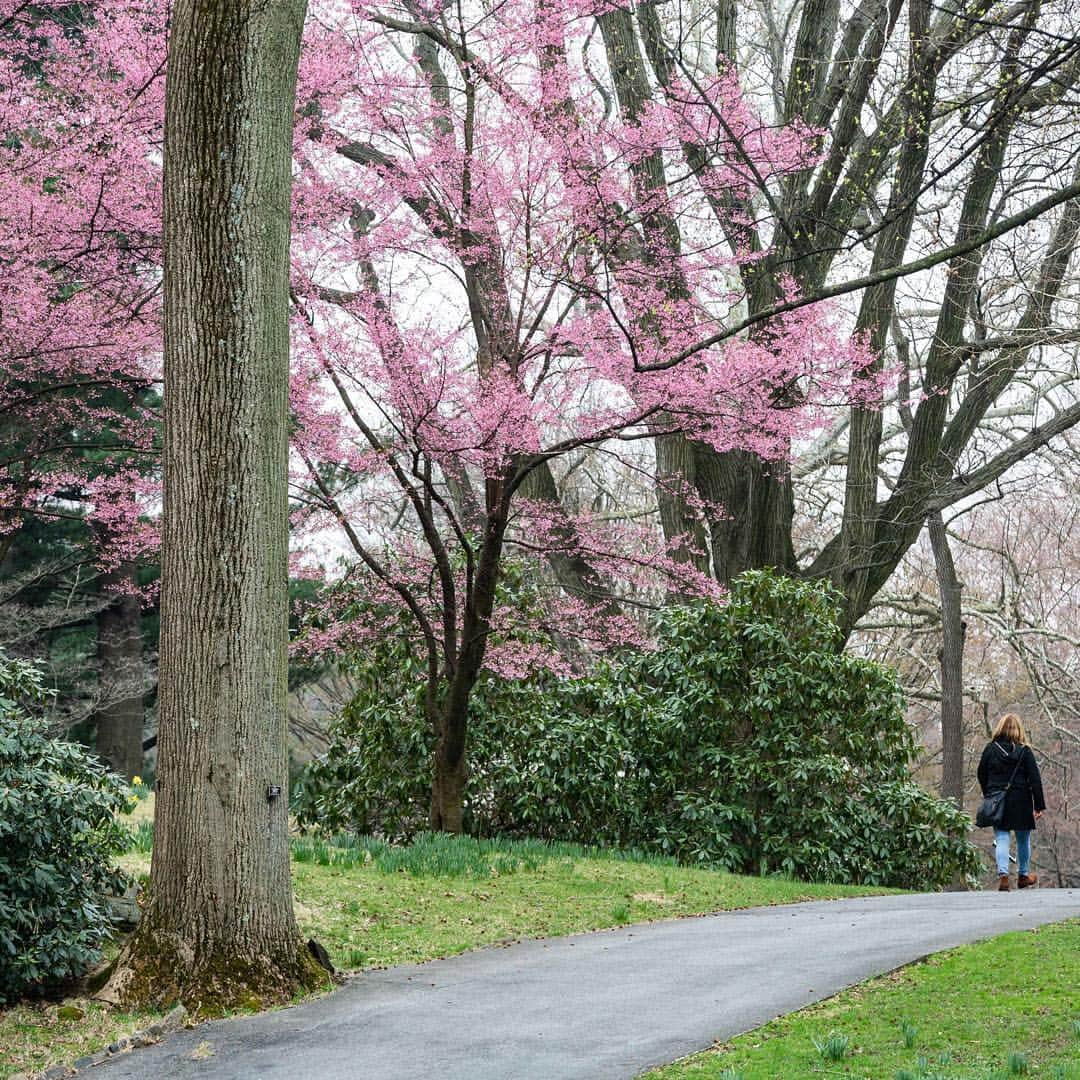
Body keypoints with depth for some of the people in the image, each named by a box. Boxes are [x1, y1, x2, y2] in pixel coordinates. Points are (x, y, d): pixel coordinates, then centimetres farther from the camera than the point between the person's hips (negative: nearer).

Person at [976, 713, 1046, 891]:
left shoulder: (990, 749, -1)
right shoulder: (1024, 751, -6)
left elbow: (982, 775, 8)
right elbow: (1035, 780, -6)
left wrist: (988, 795, 21)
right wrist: (1039, 806, -3)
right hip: (1021, 802, -1)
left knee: (1001, 838, 1)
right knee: (1023, 839, 16)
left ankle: (1003, 875, -18)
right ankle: (1023, 875, 28)